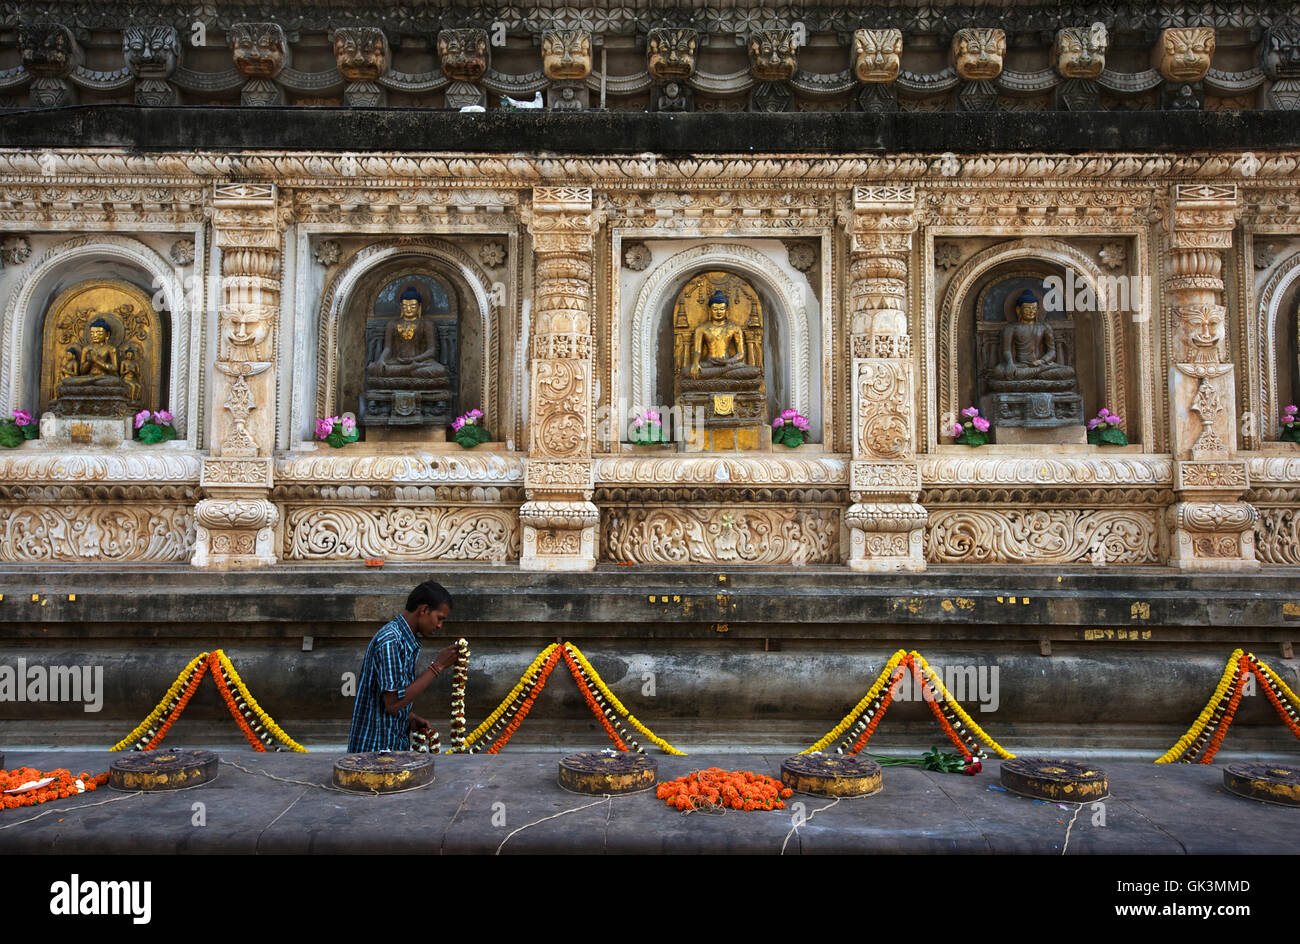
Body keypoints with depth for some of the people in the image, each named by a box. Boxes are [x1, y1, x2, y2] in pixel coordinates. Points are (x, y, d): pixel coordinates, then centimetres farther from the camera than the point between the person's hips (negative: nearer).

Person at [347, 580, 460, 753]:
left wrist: (411, 717, 3)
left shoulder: (407, 641, 11)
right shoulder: (390, 642, -20)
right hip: (374, 748, -9)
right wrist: (437, 666, -21)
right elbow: (393, 703, -25)